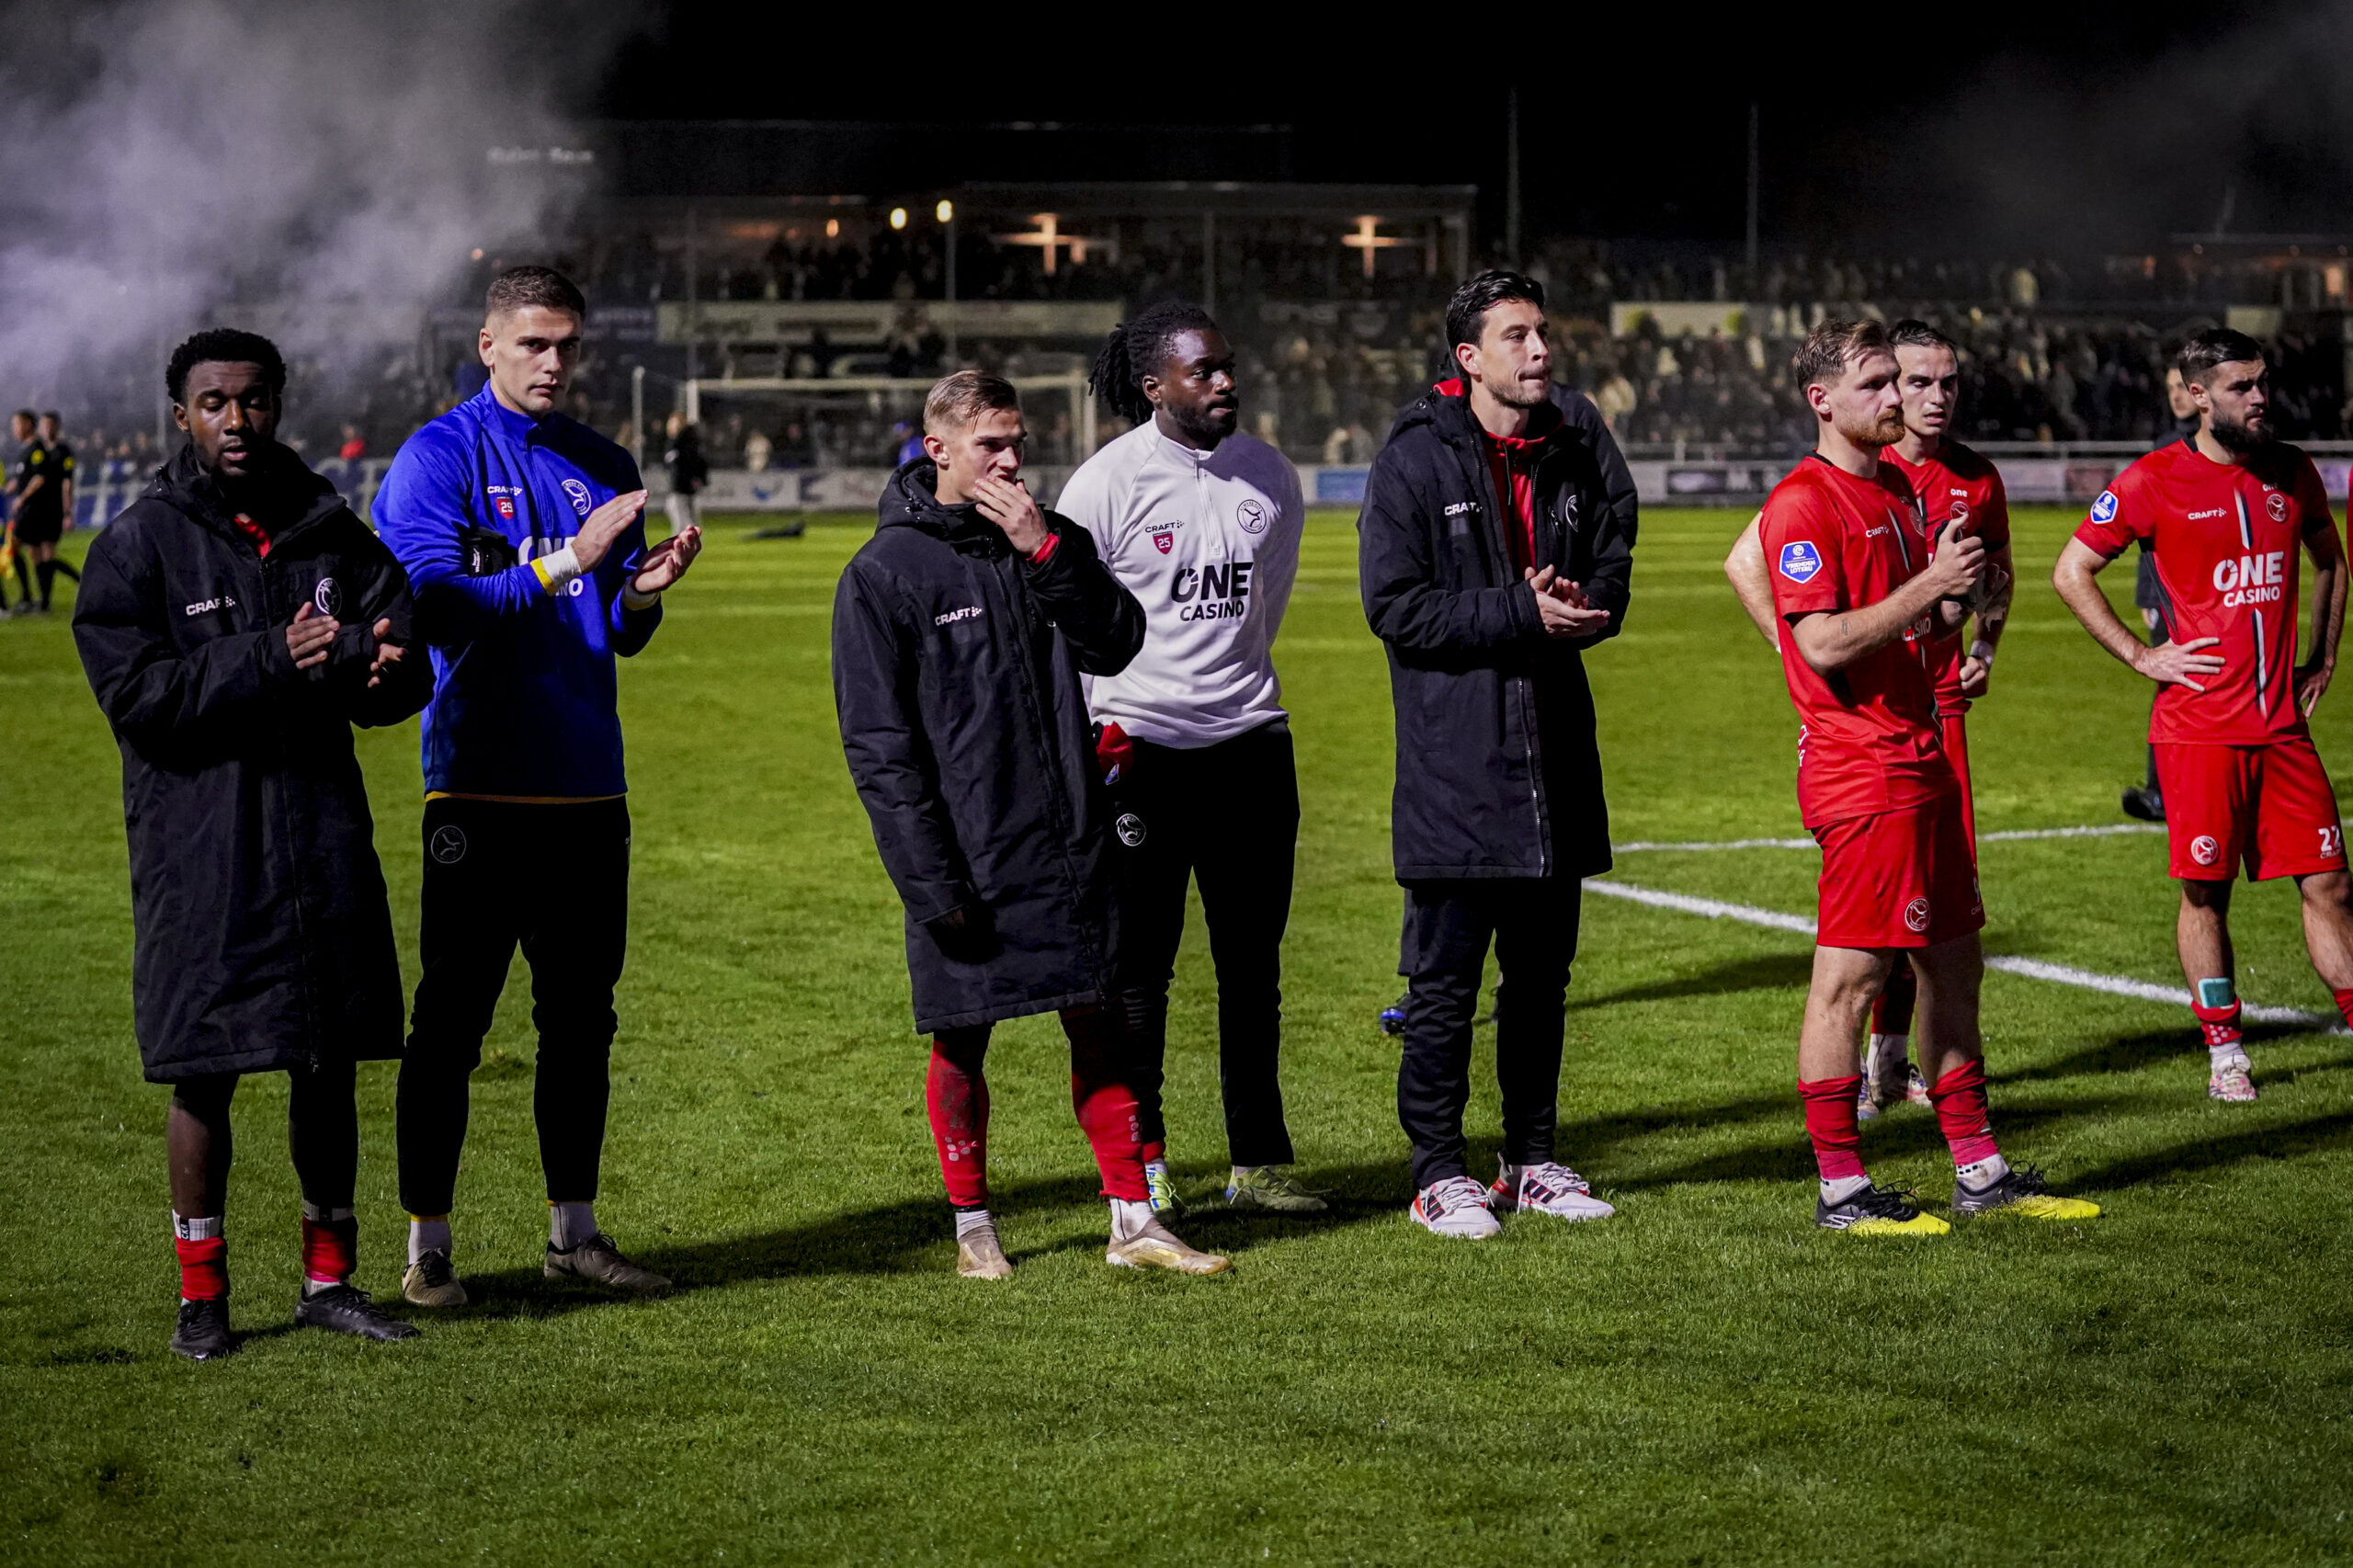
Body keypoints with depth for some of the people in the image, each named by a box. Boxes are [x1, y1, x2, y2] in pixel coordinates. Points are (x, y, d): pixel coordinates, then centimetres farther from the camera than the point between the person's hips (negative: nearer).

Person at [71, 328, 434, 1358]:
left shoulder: (331, 532, 9)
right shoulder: (141, 542, -3)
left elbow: (406, 673, 7)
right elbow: (133, 693, -13)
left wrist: (363, 660, -18)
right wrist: (272, 661, -21)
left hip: (324, 833, 4)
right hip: (198, 842, -4)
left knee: (331, 1063, 10)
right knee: (206, 1072, 1)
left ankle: (328, 1279, 22)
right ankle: (201, 1292, 13)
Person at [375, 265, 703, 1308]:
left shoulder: (604, 467, 13)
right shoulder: (437, 458, -4)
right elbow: (435, 605, -15)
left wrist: (642, 593, -7)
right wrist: (568, 562, -21)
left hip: (588, 786, 6)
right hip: (480, 782, -6)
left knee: (582, 1016, 10)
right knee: (452, 1017, -2)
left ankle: (575, 1232, 19)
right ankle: (427, 1244, 4)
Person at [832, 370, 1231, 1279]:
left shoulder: (1051, 542, 9)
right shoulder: (884, 573, -7)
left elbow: (1116, 646, -2)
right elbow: (877, 744, -9)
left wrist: (1048, 553, -13)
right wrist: (929, 879, -14)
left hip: (1068, 844, 4)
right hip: (966, 861, -4)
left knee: (1095, 1022, 7)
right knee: (962, 1042, 5)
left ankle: (1133, 1221, 12)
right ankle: (973, 1228, 19)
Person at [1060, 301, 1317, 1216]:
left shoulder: (1270, 475, 6)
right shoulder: (1107, 482, -9)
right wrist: (1099, 727, -8)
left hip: (1251, 740, 5)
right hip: (1139, 748, -4)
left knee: (1253, 962, 8)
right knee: (1139, 964, 0)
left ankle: (1259, 1161, 15)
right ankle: (1141, 1163, 9)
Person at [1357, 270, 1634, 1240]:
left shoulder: (1570, 463, 11)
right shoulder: (1415, 461, -7)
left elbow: (1611, 572, 17)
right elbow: (1394, 605, -13)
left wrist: (1585, 605, -7)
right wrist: (1522, 611, -19)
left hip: (1554, 759, 6)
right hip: (1454, 768, -6)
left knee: (1542, 973, 13)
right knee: (1444, 983, -1)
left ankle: (1531, 1159, 23)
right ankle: (1439, 1172, 7)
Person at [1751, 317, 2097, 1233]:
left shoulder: (1894, 489, 17)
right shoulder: (1802, 504, -12)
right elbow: (1824, 645, -20)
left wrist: (1955, 599, 3)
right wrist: (1931, 583, -19)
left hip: (1920, 759, 10)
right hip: (1859, 770, -10)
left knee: (1953, 967, 12)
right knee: (1849, 978, -5)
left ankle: (1980, 1174, 20)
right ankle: (1841, 1191, 1)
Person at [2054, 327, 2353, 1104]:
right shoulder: (2154, 482, -7)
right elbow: (2071, 572, -2)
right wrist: (2141, 655, -6)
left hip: (2282, 721, 4)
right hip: (2198, 725, -4)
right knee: (2205, 886, 2)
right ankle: (2224, 1051, 12)